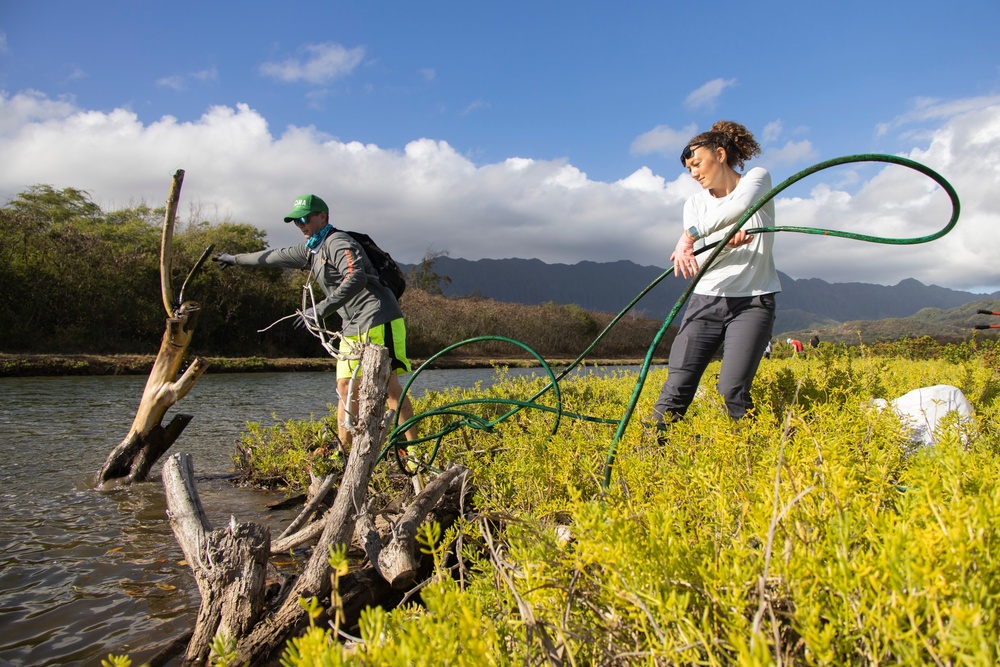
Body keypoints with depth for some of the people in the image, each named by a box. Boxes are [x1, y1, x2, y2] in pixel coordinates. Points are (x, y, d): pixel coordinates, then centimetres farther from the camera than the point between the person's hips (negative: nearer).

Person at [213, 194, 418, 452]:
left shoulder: (337, 242, -10)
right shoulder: (311, 249, 19)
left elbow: (356, 279, -26)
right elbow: (276, 256, 34)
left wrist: (321, 309, -27)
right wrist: (235, 259, 45)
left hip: (378, 320, -9)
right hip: (353, 326, 9)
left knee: (389, 385, -13)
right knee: (345, 386, 5)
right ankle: (345, 448, 12)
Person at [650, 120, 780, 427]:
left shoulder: (757, 178, 2)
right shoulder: (694, 204, 11)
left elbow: (741, 206, -24)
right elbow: (697, 259, -4)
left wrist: (690, 234, -33)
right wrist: (728, 240, -25)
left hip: (752, 302, -3)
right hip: (706, 300, 3)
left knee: (732, 391, -15)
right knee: (677, 387, -9)